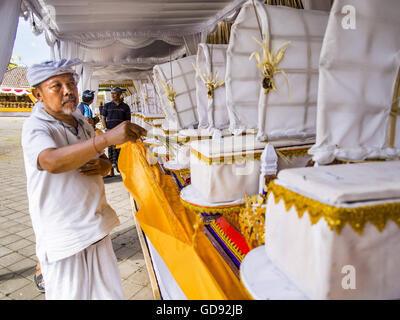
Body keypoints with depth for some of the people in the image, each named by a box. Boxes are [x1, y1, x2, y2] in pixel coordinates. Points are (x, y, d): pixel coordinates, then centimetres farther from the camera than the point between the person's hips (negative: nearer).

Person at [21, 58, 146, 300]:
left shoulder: (82, 123, 10)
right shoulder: (35, 127, -12)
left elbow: (104, 161, 19)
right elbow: (52, 161, -34)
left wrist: (103, 166, -6)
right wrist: (107, 138, -43)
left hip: (97, 228, 7)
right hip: (64, 236, -6)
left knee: (109, 291, 14)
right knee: (71, 293, 4)